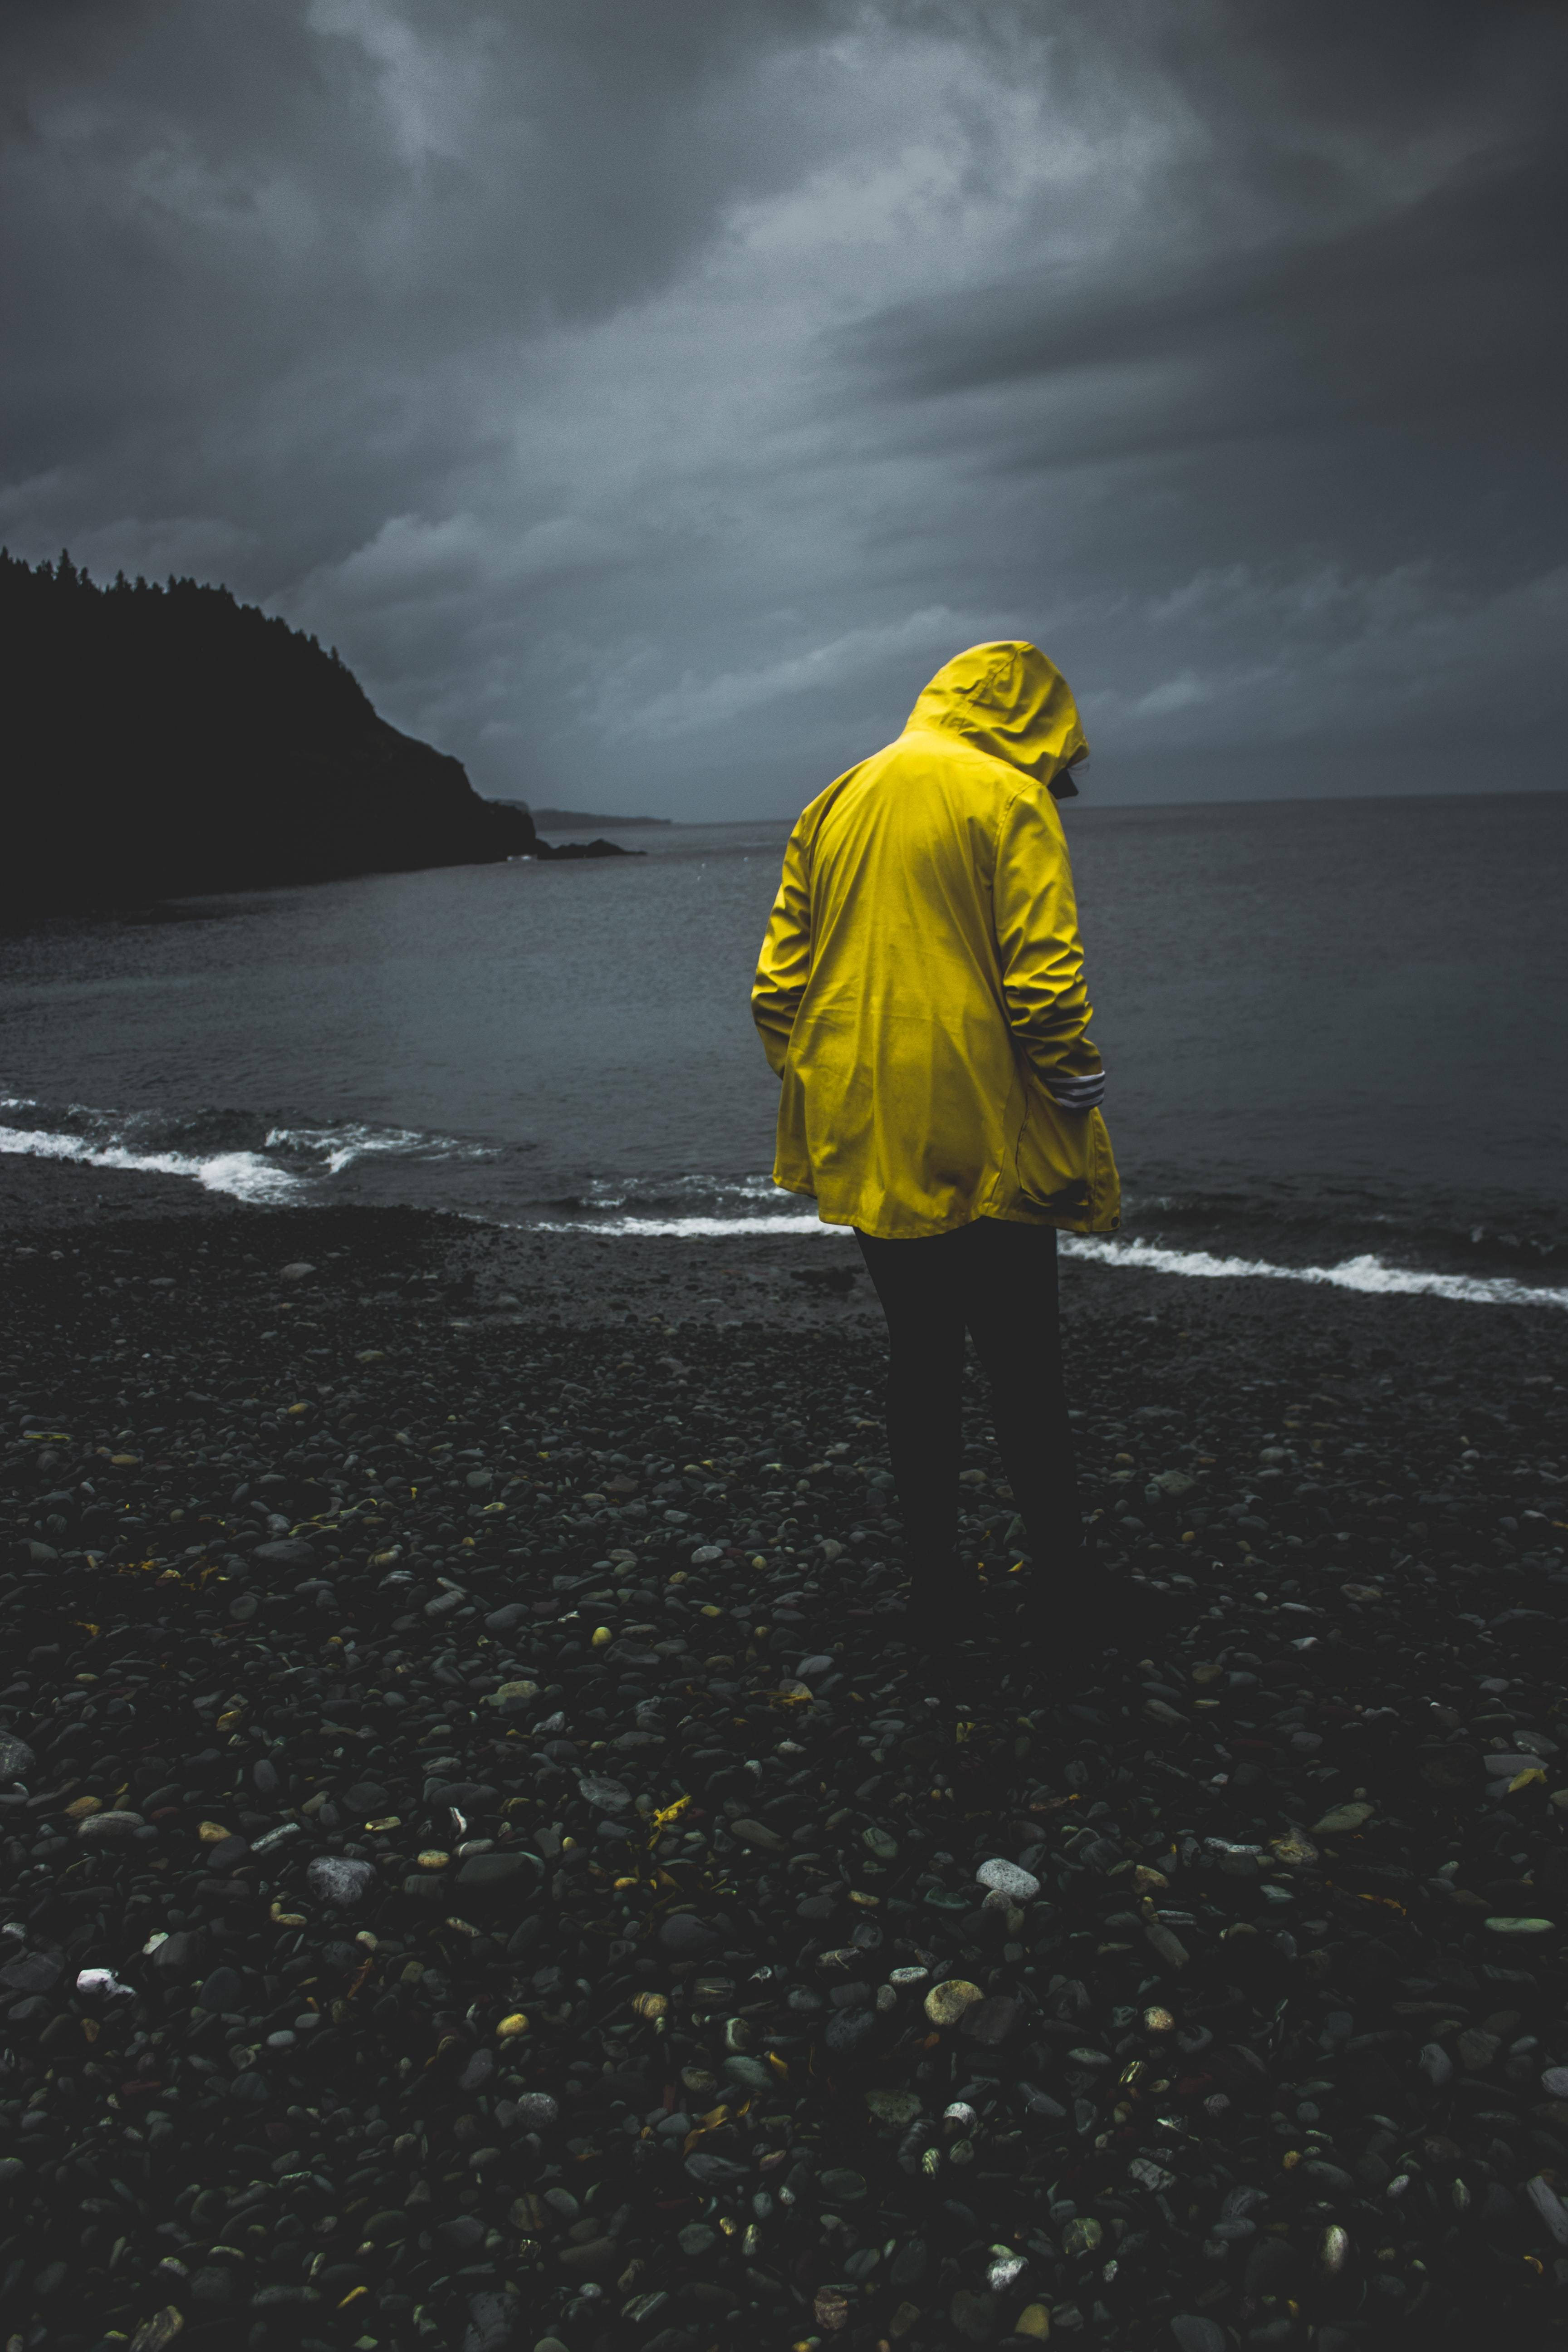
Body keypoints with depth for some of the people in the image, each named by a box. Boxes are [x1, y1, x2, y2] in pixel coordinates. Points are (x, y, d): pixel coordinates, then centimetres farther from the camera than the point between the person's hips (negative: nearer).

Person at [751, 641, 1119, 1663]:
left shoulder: (835, 804, 13)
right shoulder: (1009, 801, -5)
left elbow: (779, 983, 11)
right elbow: (1044, 984, -14)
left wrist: (816, 1092, 17)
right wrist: (1078, 1118, -5)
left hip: (865, 1145, 5)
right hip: (986, 1145, -5)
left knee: (919, 1356, 15)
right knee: (1025, 1362, 7)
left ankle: (938, 1587, 22)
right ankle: (1061, 1587, 16)